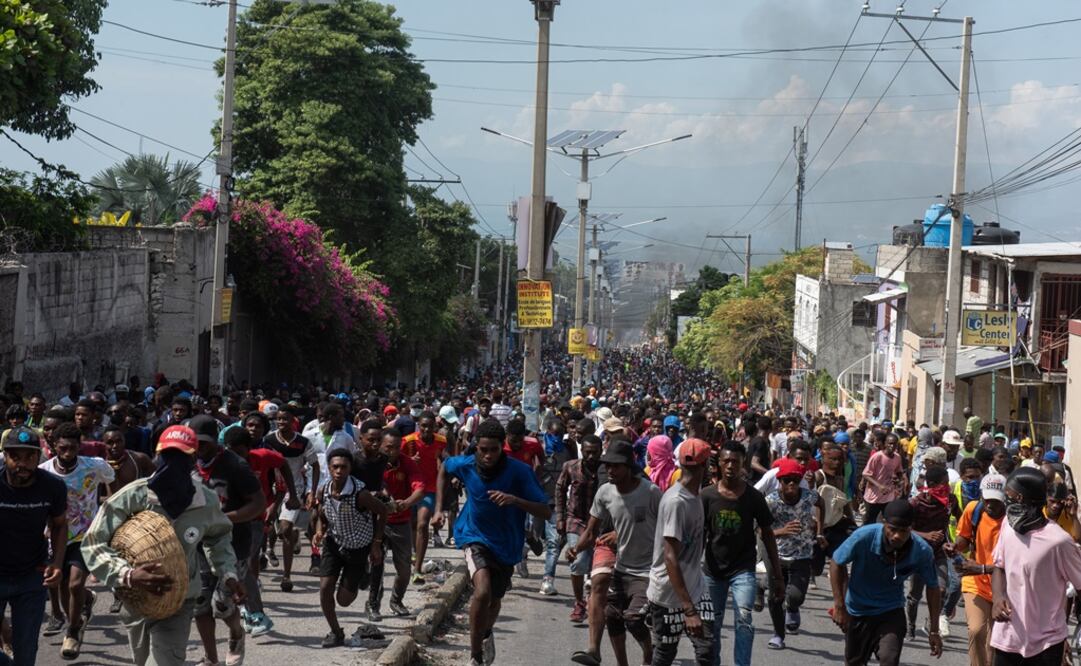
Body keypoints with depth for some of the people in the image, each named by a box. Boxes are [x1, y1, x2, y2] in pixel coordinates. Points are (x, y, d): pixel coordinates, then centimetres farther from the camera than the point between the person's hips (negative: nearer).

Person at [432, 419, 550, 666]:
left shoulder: (520, 471, -23)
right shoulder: (465, 465, -16)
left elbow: (545, 512, -24)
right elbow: (445, 468, 9)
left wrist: (514, 500, -41)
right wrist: (439, 509, 3)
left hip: (506, 544, 1)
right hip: (475, 537, -1)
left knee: (494, 600, 21)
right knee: (482, 591, -28)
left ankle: (487, 632, 58)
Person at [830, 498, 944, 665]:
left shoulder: (922, 551, -24)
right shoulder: (864, 536, -29)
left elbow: (932, 587, -6)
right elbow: (837, 563, -11)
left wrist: (934, 631, -3)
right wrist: (839, 606, -13)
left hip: (891, 612, 0)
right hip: (857, 610, 0)